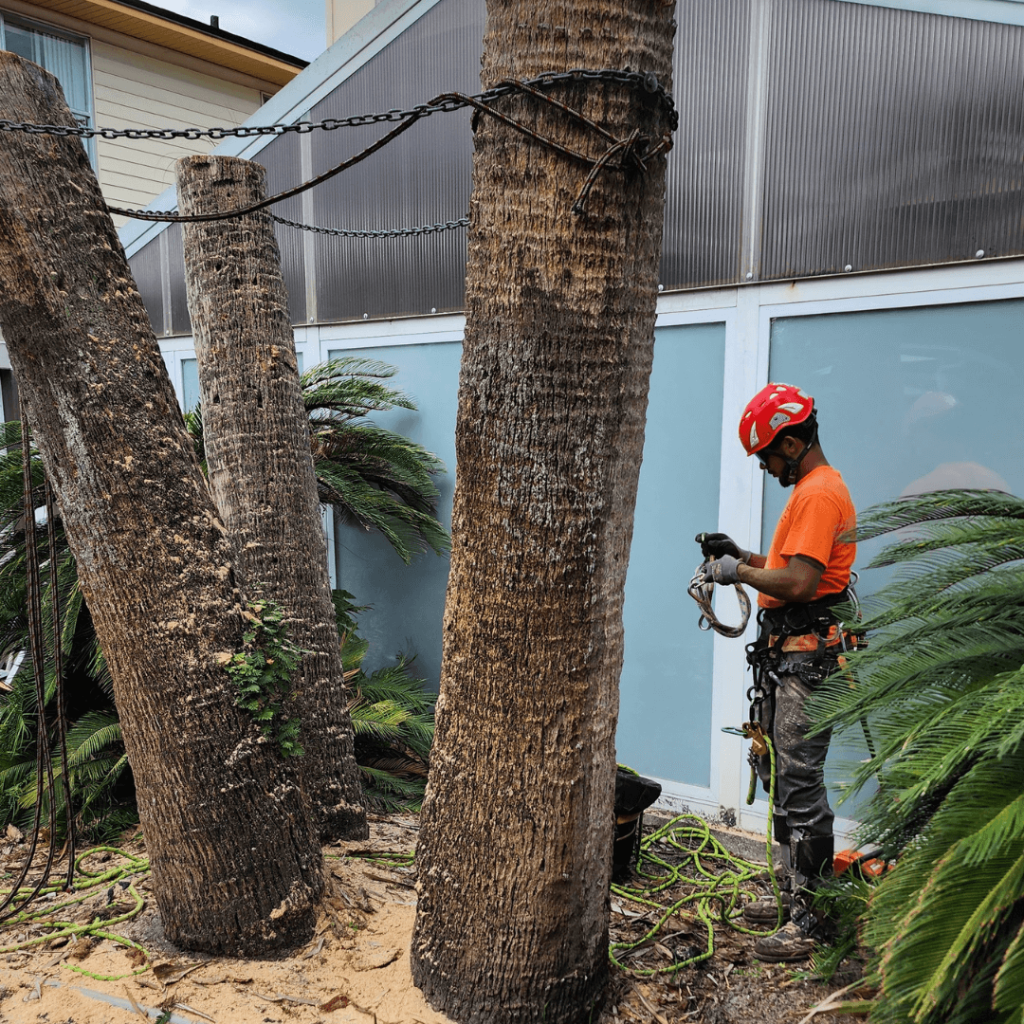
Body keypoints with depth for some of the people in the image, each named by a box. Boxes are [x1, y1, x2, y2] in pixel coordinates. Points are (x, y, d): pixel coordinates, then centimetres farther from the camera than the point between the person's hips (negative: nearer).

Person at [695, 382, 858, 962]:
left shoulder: (819, 493, -15)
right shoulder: (814, 488, 19)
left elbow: (799, 582, -24)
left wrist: (739, 573, -12)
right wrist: (742, 555, 12)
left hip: (807, 659, -11)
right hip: (788, 655, 11)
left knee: (800, 785, -6)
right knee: (783, 778, 16)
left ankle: (812, 920, 4)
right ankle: (797, 893, 28)